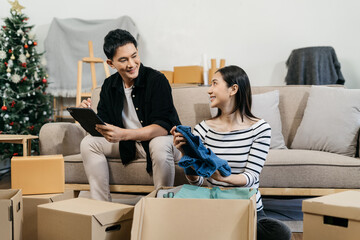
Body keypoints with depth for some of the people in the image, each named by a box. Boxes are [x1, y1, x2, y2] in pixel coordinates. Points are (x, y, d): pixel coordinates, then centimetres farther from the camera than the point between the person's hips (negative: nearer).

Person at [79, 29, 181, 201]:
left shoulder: (157, 80, -19)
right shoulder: (109, 85, 0)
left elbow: (163, 127, -26)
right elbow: (104, 125, 1)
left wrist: (123, 134, -38)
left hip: (162, 138, -5)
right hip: (129, 144, 6)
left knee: (160, 145, -38)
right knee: (89, 143, -10)